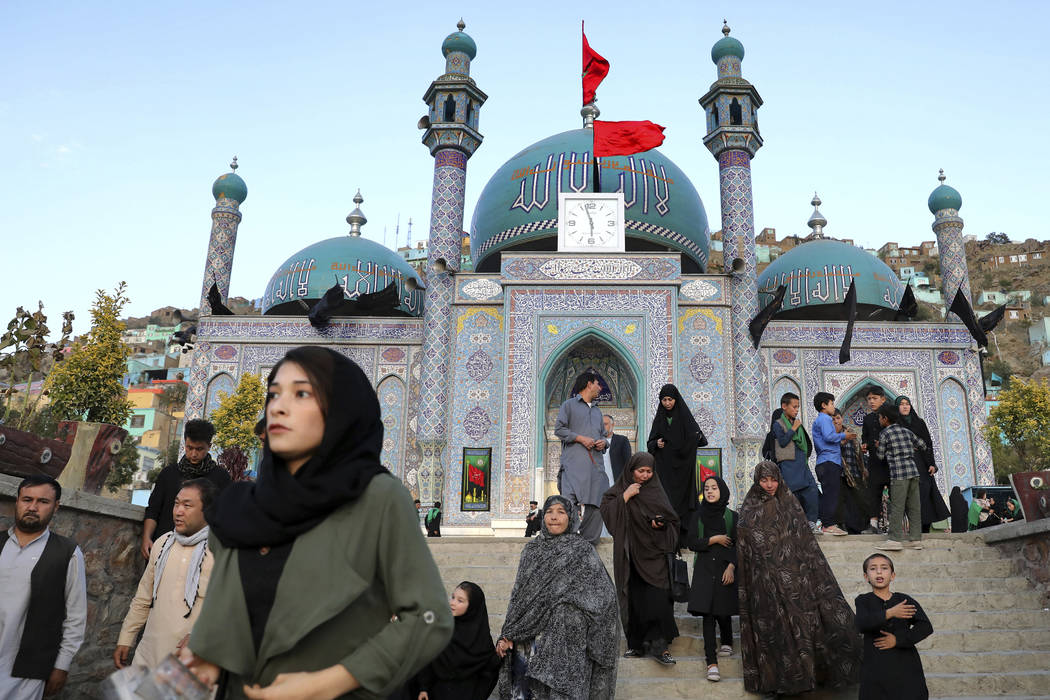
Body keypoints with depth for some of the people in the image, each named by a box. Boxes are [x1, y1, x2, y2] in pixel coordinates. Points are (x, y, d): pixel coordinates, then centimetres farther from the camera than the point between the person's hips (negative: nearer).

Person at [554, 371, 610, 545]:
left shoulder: (597, 411, 28)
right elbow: (559, 429, 0)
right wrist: (580, 438, -11)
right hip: (574, 464, -6)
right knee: (570, 504, -17)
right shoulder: (569, 405, 8)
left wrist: (604, 443, 6)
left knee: (595, 505, -1)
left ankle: (589, 543, 5)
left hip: (595, 464, 6)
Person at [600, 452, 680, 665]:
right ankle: (637, 644, 11)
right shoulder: (619, 491, 6)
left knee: (657, 598, -11)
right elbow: (607, 513, -8)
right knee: (634, 600, 2)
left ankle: (659, 645, -9)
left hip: (654, 554, 0)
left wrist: (661, 524, -7)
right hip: (630, 556, 0)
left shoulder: (656, 491, 9)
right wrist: (625, 497, -14)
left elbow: (672, 519, 13)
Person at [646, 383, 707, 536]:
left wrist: (699, 437, -24)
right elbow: (650, 443, 12)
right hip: (664, 467, 2)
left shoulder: (685, 416, 2)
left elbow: (699, 438, -2)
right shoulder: (659, 418, 10)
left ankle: (683, 530, 0)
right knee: (666, 497, -5)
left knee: (682, 494, -5)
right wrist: (656, 444, -9)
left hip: (682, 466, -2)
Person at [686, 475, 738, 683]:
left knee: (723, 611, 3)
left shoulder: (732, 516, 3)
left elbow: (738, 545, 1)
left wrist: (731, 566, -11)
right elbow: (692, 543, 2)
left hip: (725, 568, 0)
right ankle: (711, 662, -8)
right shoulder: (699, 516, 7)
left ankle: (727, 643, 36)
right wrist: (714, 539, -8)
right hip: (704, 568, 1)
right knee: (707, 613, -7)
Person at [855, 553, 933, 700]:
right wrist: (889, 613, -25)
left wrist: (897, 640, -13)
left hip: (906, 667, 1)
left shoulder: (905, 600, 7)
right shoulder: (863, 601, 4)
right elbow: (862, 625, -14)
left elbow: (926, 627, -3)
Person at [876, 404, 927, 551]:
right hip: (913, 472, 6)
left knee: (897, 507, -7)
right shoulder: (907, 431, 14)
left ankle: (895, 539, -9)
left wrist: (877, 446, 20)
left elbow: (880, 456, 2)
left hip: (898, 473, -6)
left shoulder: (884, 434, -3)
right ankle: (915, 538, 10)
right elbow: (923, 445, 22)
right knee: (914, 506, 8)